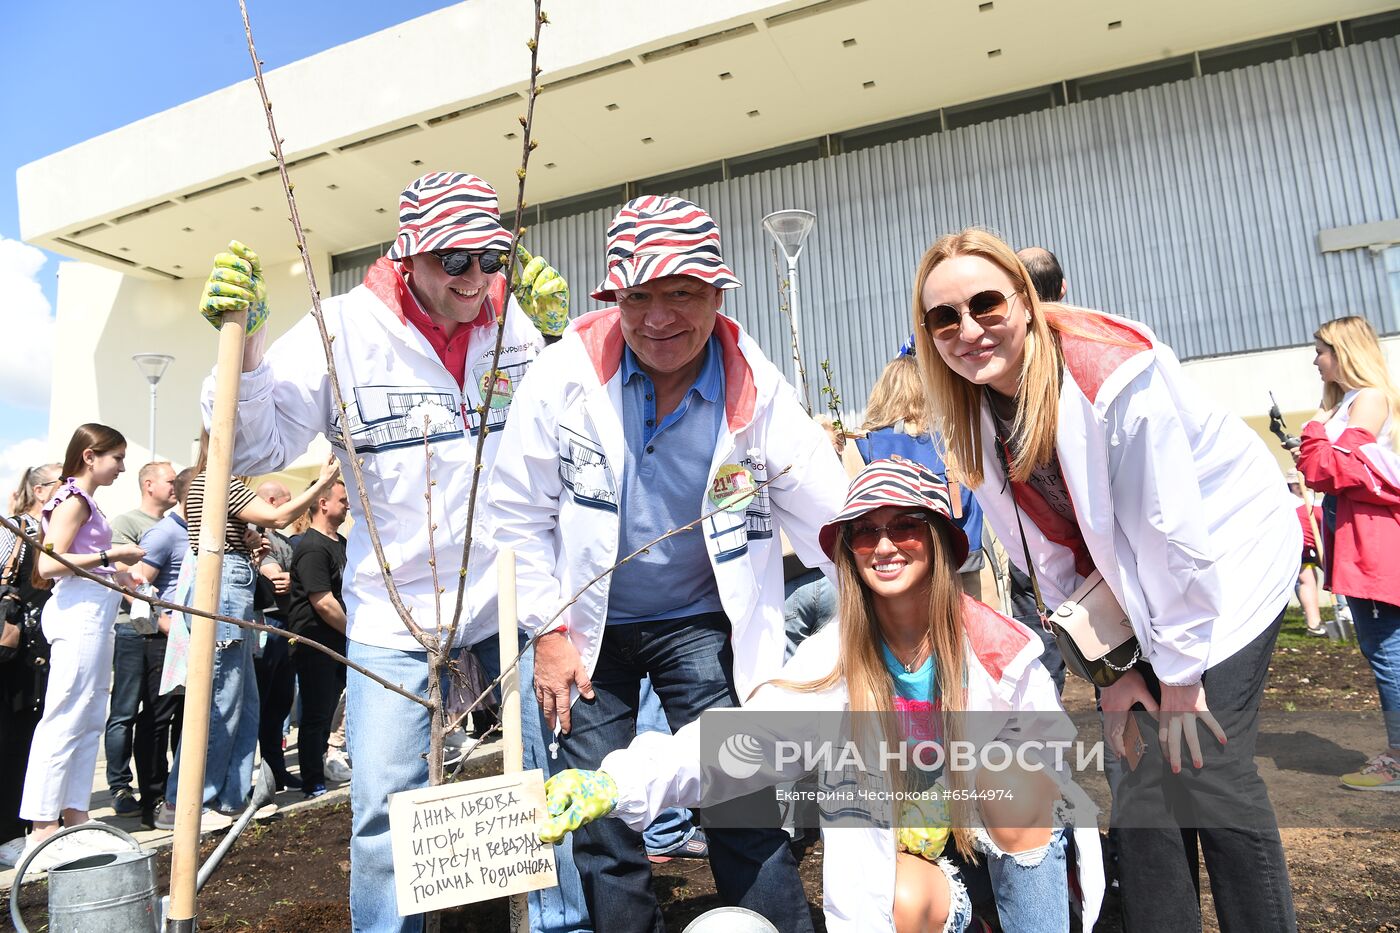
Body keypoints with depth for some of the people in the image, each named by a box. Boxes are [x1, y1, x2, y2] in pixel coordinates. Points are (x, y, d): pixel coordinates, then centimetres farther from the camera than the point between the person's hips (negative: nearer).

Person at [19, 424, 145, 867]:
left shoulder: (83, 501, 18)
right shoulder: (73, 498, -9)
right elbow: (48, 565, -19)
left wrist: (114, 571, 14)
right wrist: (111, 554, -18)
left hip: (92, 614, 10)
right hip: (79, 612, -10)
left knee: (90, 720, 11)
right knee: (64, 719, -7)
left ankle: (74, 817, 18)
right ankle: (44, 828, -2)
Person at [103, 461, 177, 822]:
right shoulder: (126, 523, -2)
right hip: (134, 629, -6)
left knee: (157, 714, 10)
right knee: (125, 713, 0)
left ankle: (153, 790, 17)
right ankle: (120, 789, 9)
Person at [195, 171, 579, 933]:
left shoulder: (518, 315, 0)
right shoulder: (343, 327, -5)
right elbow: (261, 447, -5)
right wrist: (245, 343, -18)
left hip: (517, 589, 2)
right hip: (395, 605, -1)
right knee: (386, 807, 4)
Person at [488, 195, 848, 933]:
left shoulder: (756, 391, -14)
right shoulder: (566, 373, -13)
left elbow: (834, 525, -11)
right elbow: (518, 512, -5)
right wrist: (548, 630, -6)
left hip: (701, 622, -1)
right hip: (589, 628, 2)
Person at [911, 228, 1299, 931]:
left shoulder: (1112, 372, -29)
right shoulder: (975, 412, -10)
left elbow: (1172, 534, -25)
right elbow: (1049, 554, -4)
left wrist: (1180, 675, -17)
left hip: (1226, 561, -5)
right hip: (1126, 586, 5)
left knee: (1206, 766, -10)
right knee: (1136, 775, 2)